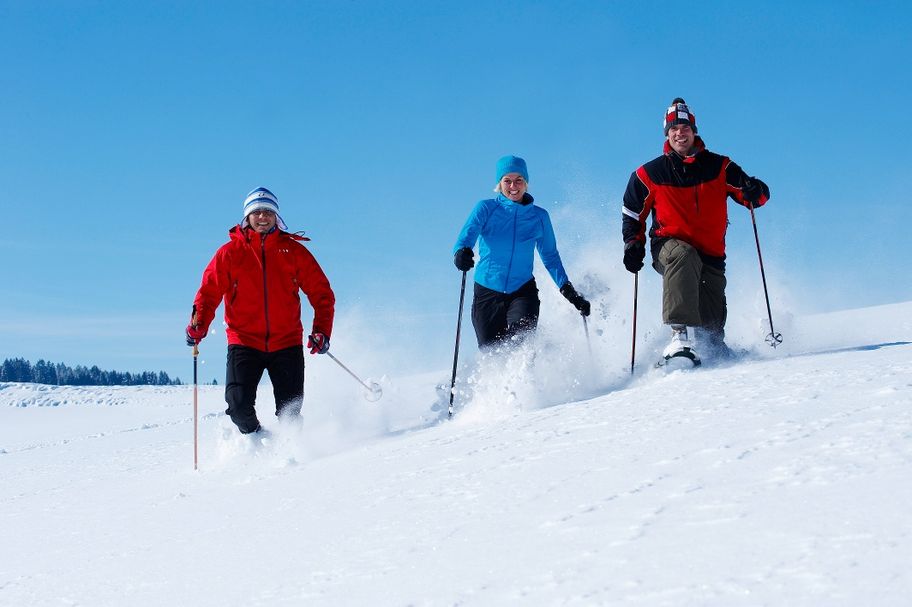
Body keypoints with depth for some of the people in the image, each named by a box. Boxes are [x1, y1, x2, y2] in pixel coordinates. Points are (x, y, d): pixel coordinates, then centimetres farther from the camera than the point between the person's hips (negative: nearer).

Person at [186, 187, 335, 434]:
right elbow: (209, 291, 3)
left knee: (289, 412, -4)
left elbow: (322, 293, 7)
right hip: (245, 343, 0)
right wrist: (198, 326, -14)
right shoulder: (230, 252, 4)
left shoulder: (294, 251, 6)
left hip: (287, 344, 1)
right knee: (239, 406, -14)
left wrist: (321, 331, -6)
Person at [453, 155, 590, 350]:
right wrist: (461, 253, -41)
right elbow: (467, 235, -17)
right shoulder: (485, 209, -1)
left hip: (523, 292, 0)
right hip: (487, 293, 0)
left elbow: (550, 257, 14)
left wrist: (569, 290, 5)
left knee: (521, 338, -28)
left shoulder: (539, 217, 5)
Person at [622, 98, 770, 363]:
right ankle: (679, 334, -50)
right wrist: (633, 243, 0)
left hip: (711, 254, 2)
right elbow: (633, 214, 15)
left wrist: (754, 191, -22)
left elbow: (756, 195, 1)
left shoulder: (719, 167, 3)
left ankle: (715, 351, 31)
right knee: (683, 256, -39)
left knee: (712, 323, -4)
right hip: (668, 248, -2)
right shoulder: (649, 175, 2)